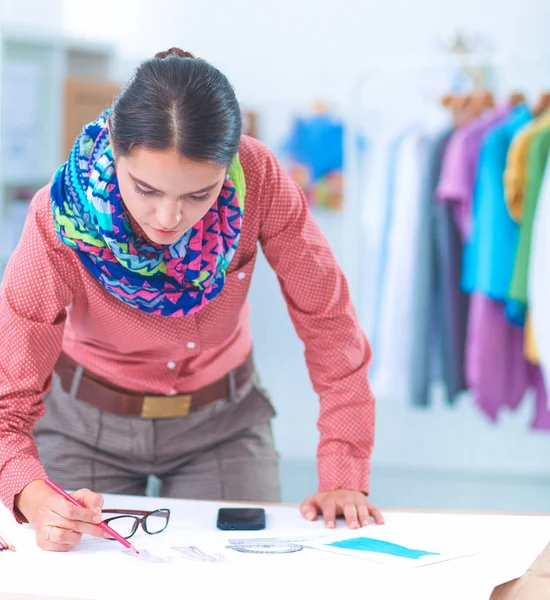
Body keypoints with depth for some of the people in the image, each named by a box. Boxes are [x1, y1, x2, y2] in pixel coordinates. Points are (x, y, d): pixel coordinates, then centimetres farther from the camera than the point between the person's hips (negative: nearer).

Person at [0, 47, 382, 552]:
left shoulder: (258, 179, -29)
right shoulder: (63, 218, -32)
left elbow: (329, 321, -18)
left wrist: (344, 477, -23)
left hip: (224, 417, 1)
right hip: (87, 423, -1)